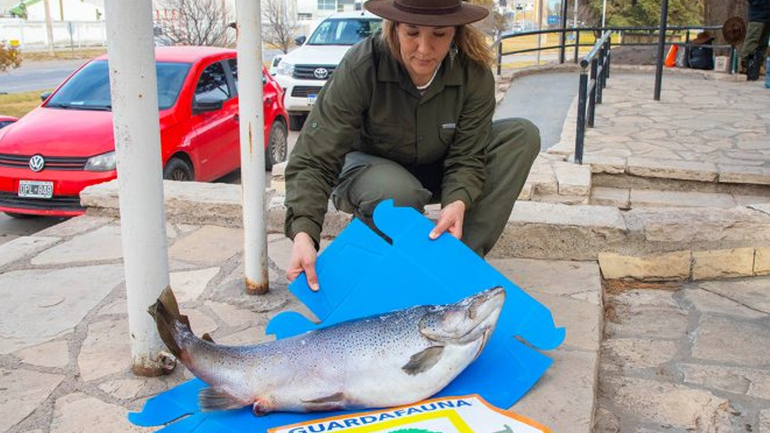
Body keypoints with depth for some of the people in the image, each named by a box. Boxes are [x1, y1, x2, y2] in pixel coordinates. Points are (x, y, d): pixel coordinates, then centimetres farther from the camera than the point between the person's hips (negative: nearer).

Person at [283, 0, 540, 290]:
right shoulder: (360, 67, -28)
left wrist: (458, 202, -43)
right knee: (397, 194, -40)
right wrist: (303, 232, -47)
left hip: (436, 172, 4)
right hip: (370, 167, -4)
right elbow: (313, 160, -32)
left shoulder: (474, 73, -21)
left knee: (522, 135, -16)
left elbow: (466, 156, -20)